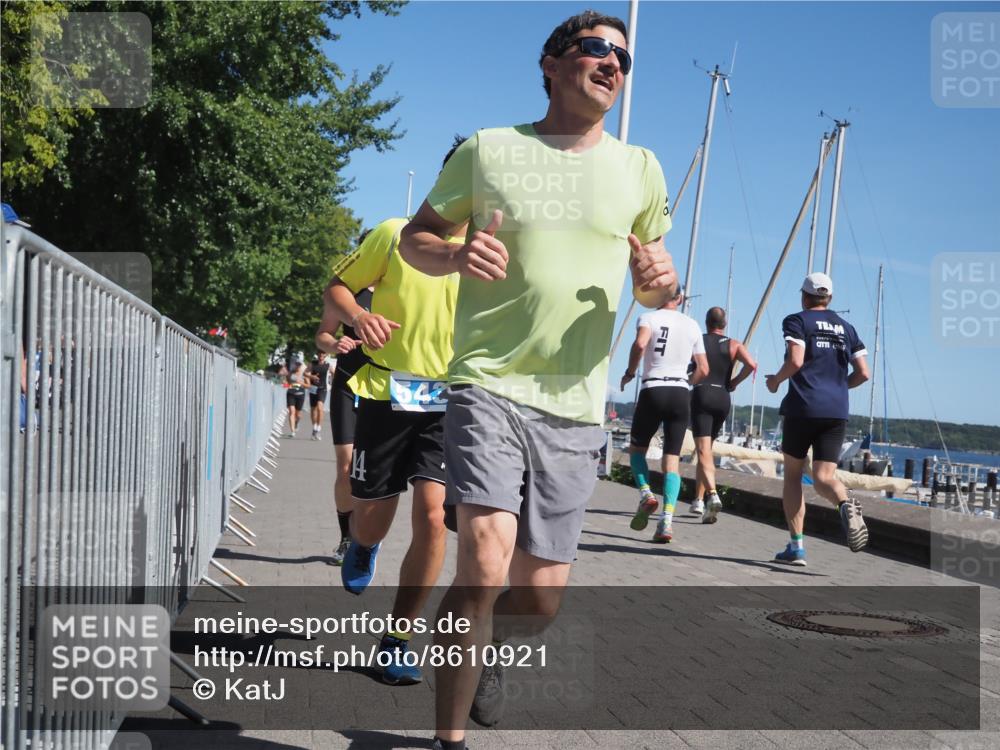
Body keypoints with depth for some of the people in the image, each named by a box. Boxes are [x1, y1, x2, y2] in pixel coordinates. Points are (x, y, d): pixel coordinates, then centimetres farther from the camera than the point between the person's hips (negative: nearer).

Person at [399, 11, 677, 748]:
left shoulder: (640, 168, 11)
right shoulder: (487, 150, 3)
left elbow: (653, 288, 18)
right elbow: (415, 237, 10)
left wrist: (661, 280, -7)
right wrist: (456, 254, -13)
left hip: (575, 406, 3)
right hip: (490, 384, -3)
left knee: (541, 597, 7)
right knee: (485, 562, -22)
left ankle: (485, 652, 42)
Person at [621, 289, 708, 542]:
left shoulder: (648, 318, 1)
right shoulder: (692, 325, 13)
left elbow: (640, 343, -21)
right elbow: (703, 370, 13)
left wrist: (630, 372, -6)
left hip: (653, 390, -3)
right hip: (681, 395, 3)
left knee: (637, 448, 18)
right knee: (672, 459, 3)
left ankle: (646, 494, -6)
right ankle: (667, 521, -10)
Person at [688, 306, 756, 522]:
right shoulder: (734, 345, 7)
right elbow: (752, 365, -9)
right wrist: (734, 382, 5)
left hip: (701, 395, -3)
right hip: (723, 398, 3)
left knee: (703, 451, -12)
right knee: (706, 449, 19)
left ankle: (713, 495, -34)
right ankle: (698, 500, 23)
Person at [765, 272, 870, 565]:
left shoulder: (796, 321, 2)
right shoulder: (846, 328, 16)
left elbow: (795, 361, -14)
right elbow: (863, 373, 11)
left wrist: (775, 380, 4)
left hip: (803, 407, -3)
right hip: (837, 411, 3)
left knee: (792, 475, 10)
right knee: (824, 477, 1)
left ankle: (796, 546, 6)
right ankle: (845, 502, -34)